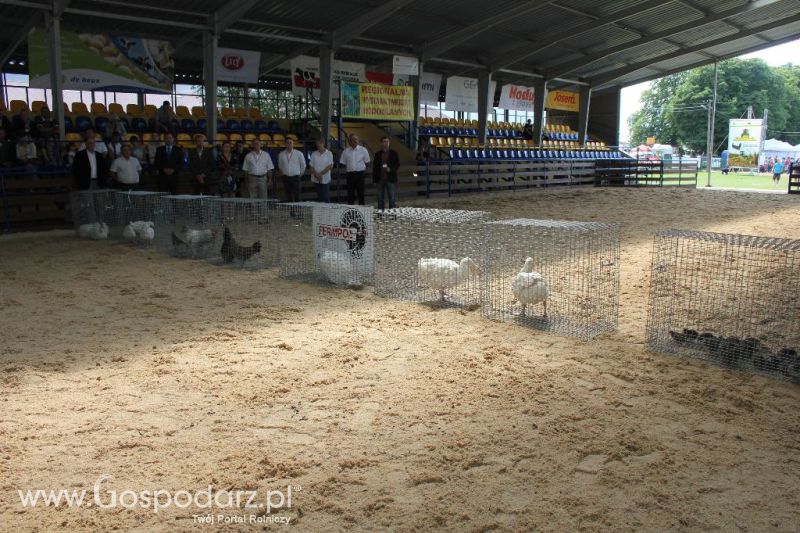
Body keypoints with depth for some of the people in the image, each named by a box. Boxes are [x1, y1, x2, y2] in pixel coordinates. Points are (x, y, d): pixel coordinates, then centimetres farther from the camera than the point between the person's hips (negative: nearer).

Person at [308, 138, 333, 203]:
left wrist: (320, 174, -13)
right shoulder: (314, 154, 8)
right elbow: (311, 166, 5)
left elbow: (330, 166, -8)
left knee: (325, 197, -5)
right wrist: (316, 174, -11)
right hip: (316, 180, 3)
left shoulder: (329, 153, -1)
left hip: (325, 180, -3)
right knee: (319, 197, 6)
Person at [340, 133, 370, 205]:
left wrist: (363, 168, 1)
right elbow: (343, 163, 12)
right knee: (350, 193, 5)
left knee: (360, 192, 2)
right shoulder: (346, 151, 5)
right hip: (350, 174, 1)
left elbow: (367, 162, 9)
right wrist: (347, 169, 3)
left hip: (360, 174, -1)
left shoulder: (363, 150, 2)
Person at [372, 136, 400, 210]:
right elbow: (374, 167, 10)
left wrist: (391, 169, -18)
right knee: (380, 198, 7)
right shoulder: (377, 154, 10)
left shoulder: (394, 153, 3)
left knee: (392, 198, -3)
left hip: (391, 179, -3)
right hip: (380, 179, 3)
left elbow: (397, 164, 0)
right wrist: (374, 178, 3)